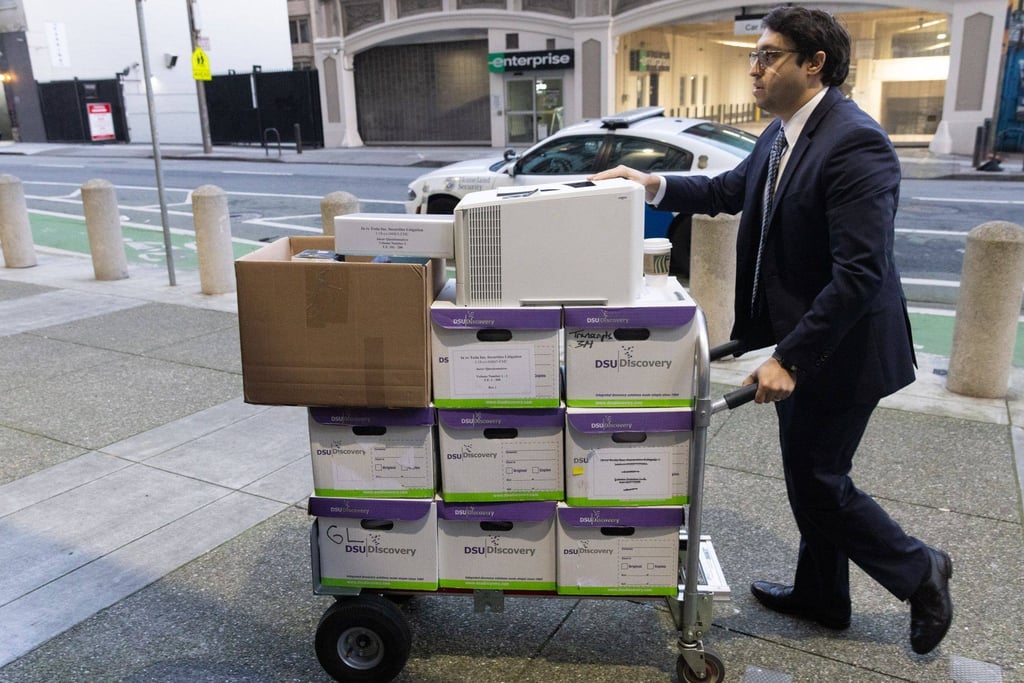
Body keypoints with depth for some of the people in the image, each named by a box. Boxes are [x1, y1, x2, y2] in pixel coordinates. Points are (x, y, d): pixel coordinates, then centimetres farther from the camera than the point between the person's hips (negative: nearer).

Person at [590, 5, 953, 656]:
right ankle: (821, 595, 39)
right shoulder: (782, 134, 6)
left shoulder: (856, 144, -23)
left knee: (817, 482, 4)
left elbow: (860, 273, -28)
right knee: (812, 475, 20)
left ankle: (920, 572, 28)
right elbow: (728, 191, 18)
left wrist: (790, 359, -28)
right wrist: (654, 184, 3)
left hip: (837, 349, -9)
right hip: (797, 340, 9)